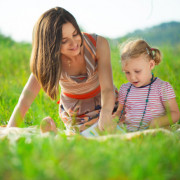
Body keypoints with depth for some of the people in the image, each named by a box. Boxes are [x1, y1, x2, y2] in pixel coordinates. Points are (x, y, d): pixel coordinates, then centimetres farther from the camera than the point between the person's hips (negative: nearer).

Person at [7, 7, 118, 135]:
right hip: (74, 113, -1)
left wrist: (106, 113, -52)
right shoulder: (48, 61, -24)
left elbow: (107, 89, -31)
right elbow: (26, 99, -30)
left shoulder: (99, 44, -26)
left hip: (107, 104, 1)